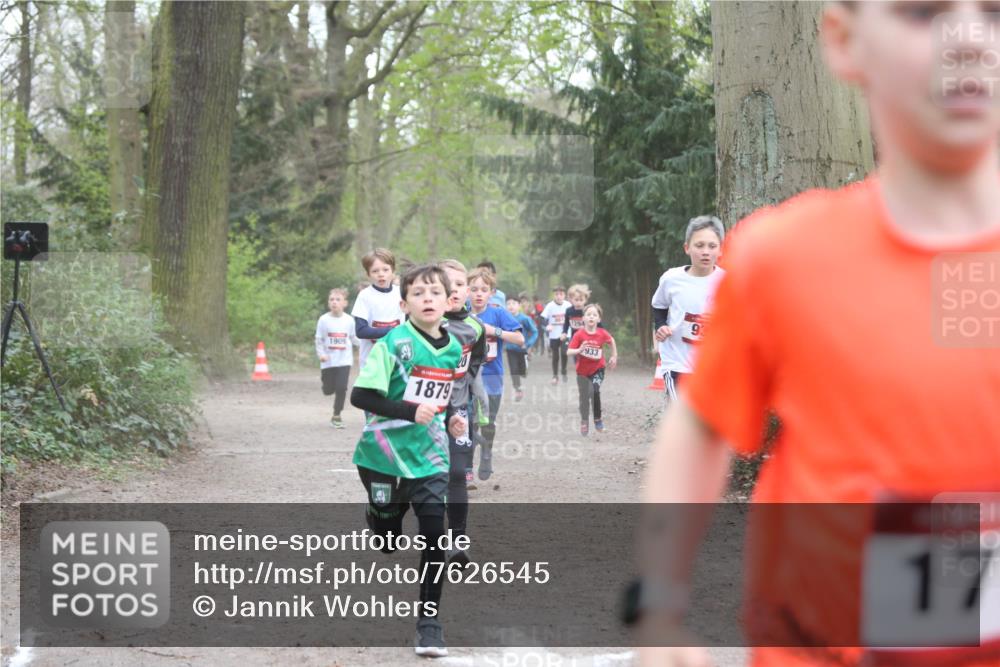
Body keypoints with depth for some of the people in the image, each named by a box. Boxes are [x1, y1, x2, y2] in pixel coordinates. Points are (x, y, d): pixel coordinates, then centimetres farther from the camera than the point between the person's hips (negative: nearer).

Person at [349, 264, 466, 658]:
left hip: (429, 458, 3)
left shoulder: (453, 348, 2)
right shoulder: (393, 344, -16)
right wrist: (410, 412, -31)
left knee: (434, 536, -9)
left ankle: (429, 621, 3)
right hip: (385, 456, -3)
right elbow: (359, 396, -22)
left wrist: (450, 422, 0)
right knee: (388, 541, 12)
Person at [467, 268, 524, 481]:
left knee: (488, 423, 11)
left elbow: (519, 339, -12)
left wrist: (494, 330, -21)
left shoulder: (498, 314, -7)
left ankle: (486, 459, 32)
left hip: (491, 377, 0)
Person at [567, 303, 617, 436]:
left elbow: (611, 341, 9)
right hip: (582, 370, 0)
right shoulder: (579, 334, -18)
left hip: (598, 369, 0)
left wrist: (614, 357, 11)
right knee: (584, 397, 10)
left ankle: (597, 419, -4)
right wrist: (579, 350, -38)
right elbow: (569, 352, -20)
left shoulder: (602, 334, -13)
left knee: (595, 391, -23)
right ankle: (584, 422, 32)